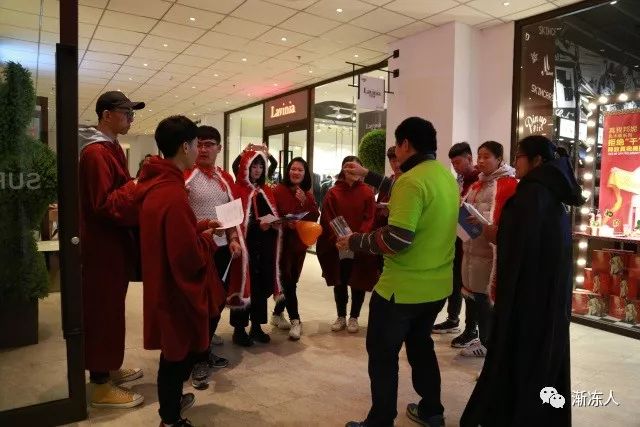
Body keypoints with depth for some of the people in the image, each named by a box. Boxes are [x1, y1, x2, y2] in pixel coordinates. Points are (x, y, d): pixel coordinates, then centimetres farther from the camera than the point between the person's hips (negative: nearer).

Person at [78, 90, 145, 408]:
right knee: (102, 311, -1)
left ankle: (108, 368, 33)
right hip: (102, 244, -10)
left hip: (114, 241, 10)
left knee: (112, 308, 18)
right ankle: (100, 387, 11)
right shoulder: (96, 152, -18)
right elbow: (104, 204, -23)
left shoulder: (110, 148, 14)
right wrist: (137, 186, -18)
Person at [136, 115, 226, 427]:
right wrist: (207, 238, -10)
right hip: (177, 290, -10)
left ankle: (171, 401, 46)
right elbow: (190, 259, -28)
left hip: (164, 284, 10)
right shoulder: (173, 194, -27)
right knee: (178, 354, 9)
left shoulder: (156, 185, 3)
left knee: (177, 351, 26)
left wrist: (198, 227, 7)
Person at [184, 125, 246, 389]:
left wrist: (233, 239, 4)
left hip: (222, 248, 7)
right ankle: (199, 359, 16)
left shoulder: (226, 179, 10)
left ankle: (204, 349, 32)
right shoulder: (185, 175, -9)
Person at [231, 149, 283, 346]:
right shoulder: (238, 189, -7)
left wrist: (275, 222, -6)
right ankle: (239, 329, 12)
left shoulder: (266, 191, 15)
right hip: (246, 245, -6)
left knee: (262, 284, 10)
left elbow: (273, 214, 17)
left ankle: (256, 326, 22)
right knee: (245, 283, -2)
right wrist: (258, 224, -24)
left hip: (265, 246, 6)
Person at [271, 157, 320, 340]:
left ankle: (277, 314, 29)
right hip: (283, 240, -6)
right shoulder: (279, 190, -7)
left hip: (300, 241, 6)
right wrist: (285, 223, -26)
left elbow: (314, 217, 0)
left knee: (292, 280, 12)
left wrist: (305, 202, -14)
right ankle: (295, 320, 2)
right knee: (287, 280, -7)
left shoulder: (307, 194, 10)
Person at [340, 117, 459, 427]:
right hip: (437, 286, 9)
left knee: (382, 353, 8)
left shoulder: (411, 181, -22)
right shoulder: (447, 176, 6)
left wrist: (355, 241, -13)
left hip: (403, 288, -9)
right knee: (420, 344, 25)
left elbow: (396, 241, -27)